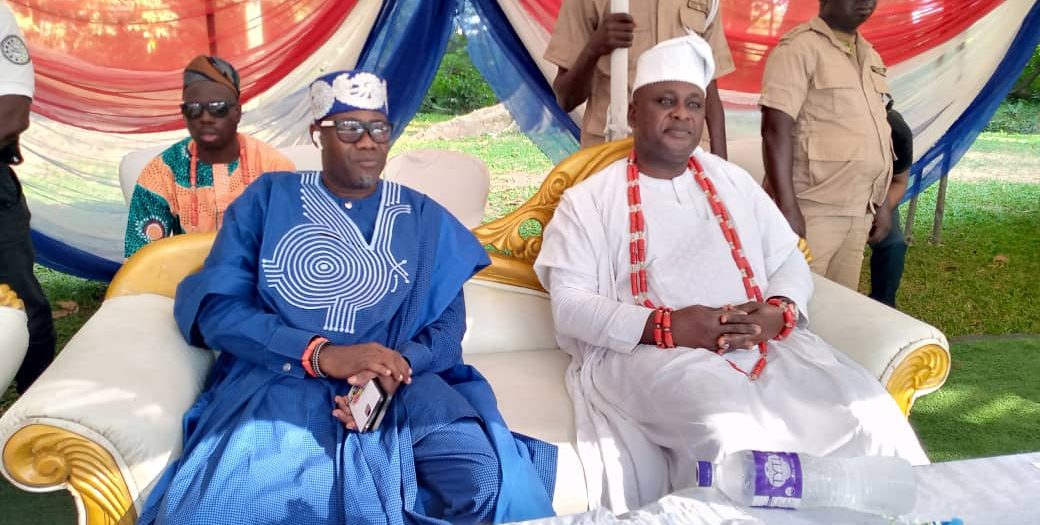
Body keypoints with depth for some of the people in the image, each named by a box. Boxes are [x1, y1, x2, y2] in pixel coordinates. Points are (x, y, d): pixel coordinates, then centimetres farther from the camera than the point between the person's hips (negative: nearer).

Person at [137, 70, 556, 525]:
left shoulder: (425, 219, 14)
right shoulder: (268, 197, 10)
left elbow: (448, 324, 7)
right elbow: (217, 309, 0)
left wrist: (396, 368, -16)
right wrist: (320, 355, -16)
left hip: (398, 386, 1)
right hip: (280, 379, -1)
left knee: (482, 479, -29)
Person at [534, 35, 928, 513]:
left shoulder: (733, 181, 21)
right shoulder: (589, 200, 6)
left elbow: (790, 260, 18)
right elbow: (570, 304, -3)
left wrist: (779, 311, -6)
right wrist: (664, 327, -18)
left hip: (762, 342, 5)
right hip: (644, 352, -4)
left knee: (872, 413, -20)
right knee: (735, 429, -37)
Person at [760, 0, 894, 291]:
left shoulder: (870, 56, 15)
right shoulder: (799, 48, -9)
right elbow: (776, 129, -16)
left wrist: (880, 200, 17)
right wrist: (787, 208, -22)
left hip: (859, 210, 7)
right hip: (813, 208, -7)